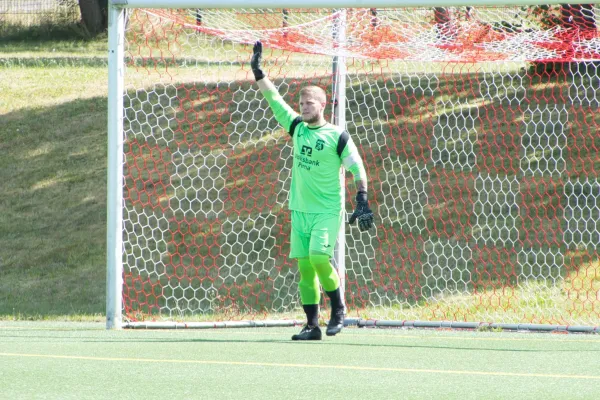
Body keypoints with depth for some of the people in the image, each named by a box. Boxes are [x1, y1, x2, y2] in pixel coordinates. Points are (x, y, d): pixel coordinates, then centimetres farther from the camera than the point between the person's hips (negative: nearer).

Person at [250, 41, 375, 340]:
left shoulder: (337, 136, -5)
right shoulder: (297, 127, 9)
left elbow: (357, 168, -4)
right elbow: (274, 98, 9)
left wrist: (362, 201, -10)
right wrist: (258, 72, 2)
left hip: (328, 211, -5)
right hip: (300, 210, 5)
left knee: (318, 256, -22)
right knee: (304, 266, 2)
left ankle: (338, 307, -2)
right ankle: (312, 325, 6)